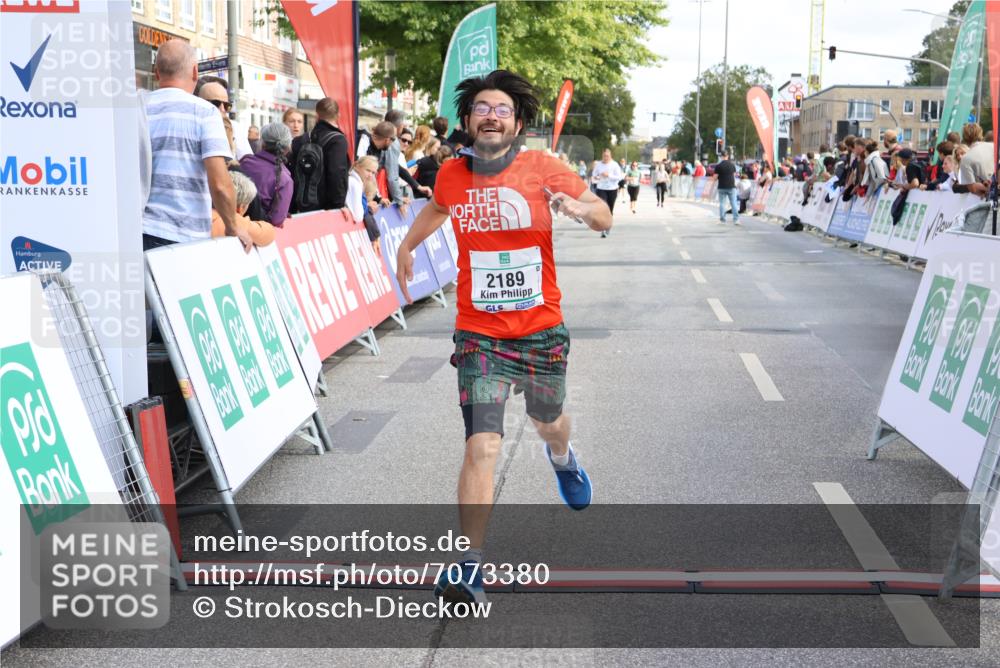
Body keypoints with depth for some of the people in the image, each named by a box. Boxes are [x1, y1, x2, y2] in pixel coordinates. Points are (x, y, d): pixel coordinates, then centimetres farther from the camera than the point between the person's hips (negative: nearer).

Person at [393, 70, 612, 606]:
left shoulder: (543, 169, -8)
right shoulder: (450, 176, -1)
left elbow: (604, 219, -3)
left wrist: (579, 207, -24)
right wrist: (407, 246, 28)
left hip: (542, 330, 1)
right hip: (480, 335, -1)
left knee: (548, 423, 25)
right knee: (482, 446, -15)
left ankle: (562, 459, 64)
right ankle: (470, 568, -10)